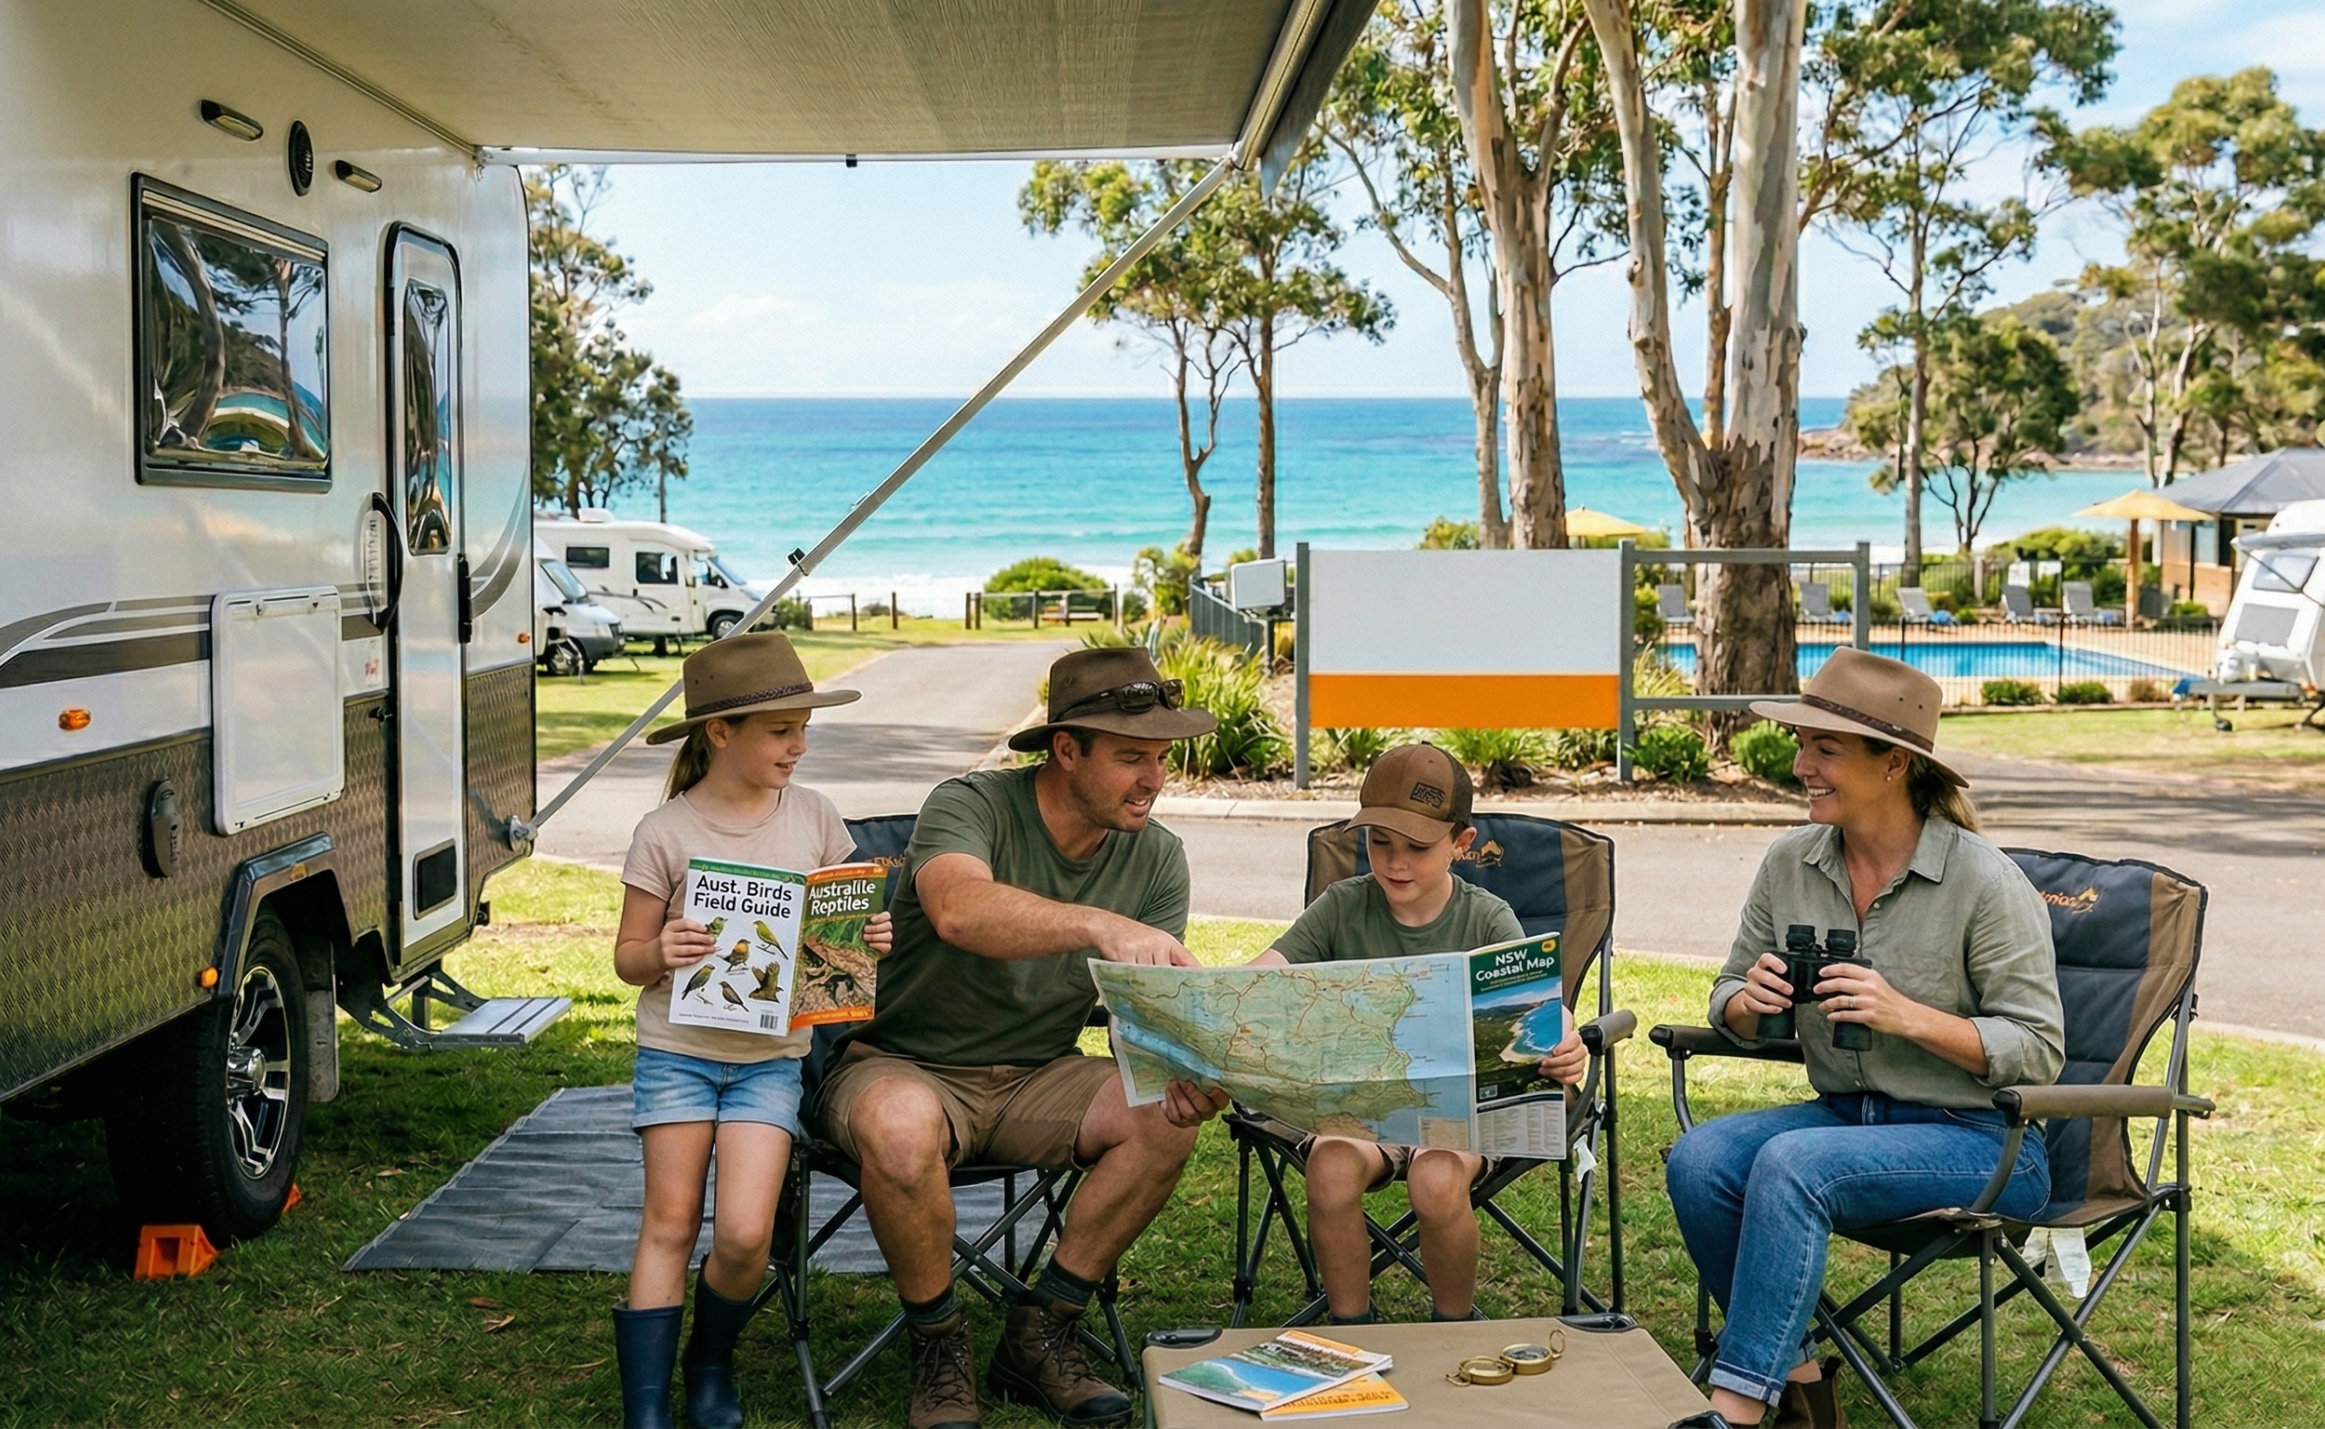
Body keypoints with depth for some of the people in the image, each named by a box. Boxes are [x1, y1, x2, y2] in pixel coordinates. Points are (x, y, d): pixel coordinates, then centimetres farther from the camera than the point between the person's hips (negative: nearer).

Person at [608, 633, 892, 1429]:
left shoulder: (812, 817, 1)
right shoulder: (664, 834, -6)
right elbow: (628, 957, 0)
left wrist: (871, 939, -11)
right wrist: (660, 953, -23)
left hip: (770, 1057, 1)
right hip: (678, 1052, -1)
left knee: (744, 1234, -10)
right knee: (669, 1226, 0)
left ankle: (713, 1364, 18)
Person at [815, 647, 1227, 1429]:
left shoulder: (1156, 856, -2)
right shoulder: (971, 807, -18)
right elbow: (959, 910, -42)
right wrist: (1101, 925, -57)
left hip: (1038, 1077, 5)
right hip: (905, 1065, -5)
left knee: (1169, 1113, -22)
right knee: (901, 1125, -39)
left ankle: (1039, 1335, -5)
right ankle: (939, 1346, -12)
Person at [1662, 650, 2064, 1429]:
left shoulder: (1984, 881, -14)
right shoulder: (1789, 863, 3)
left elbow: (2039, 1052, -12)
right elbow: (1731, 1001, 13)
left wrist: (1908, 1016, -26)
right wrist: (1750, 1003, -12)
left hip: (1977, 1137, -6)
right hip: (1846, 1114, 6)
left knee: (1792, 1163, -32)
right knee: (1698, 1158, -21)